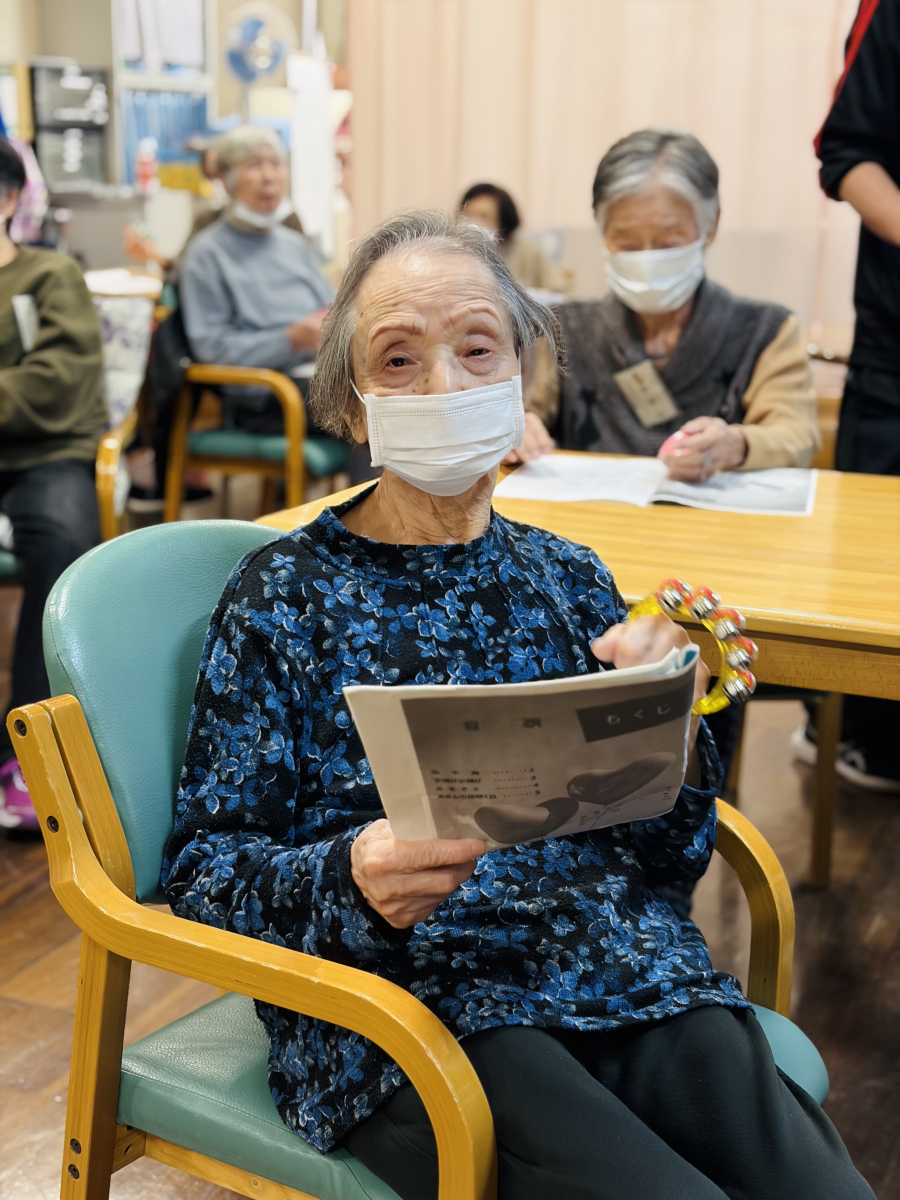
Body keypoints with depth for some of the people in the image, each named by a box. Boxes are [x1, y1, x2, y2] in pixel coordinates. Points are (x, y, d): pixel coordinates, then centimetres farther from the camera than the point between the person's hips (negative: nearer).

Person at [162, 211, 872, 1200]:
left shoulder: (568, 577, 13)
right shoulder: (283, 595, 2)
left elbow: (672, 854, 13)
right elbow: (203, 869, -2)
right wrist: (350, 878, -21)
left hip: (624, 968, 4)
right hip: (408, 1006, -3)